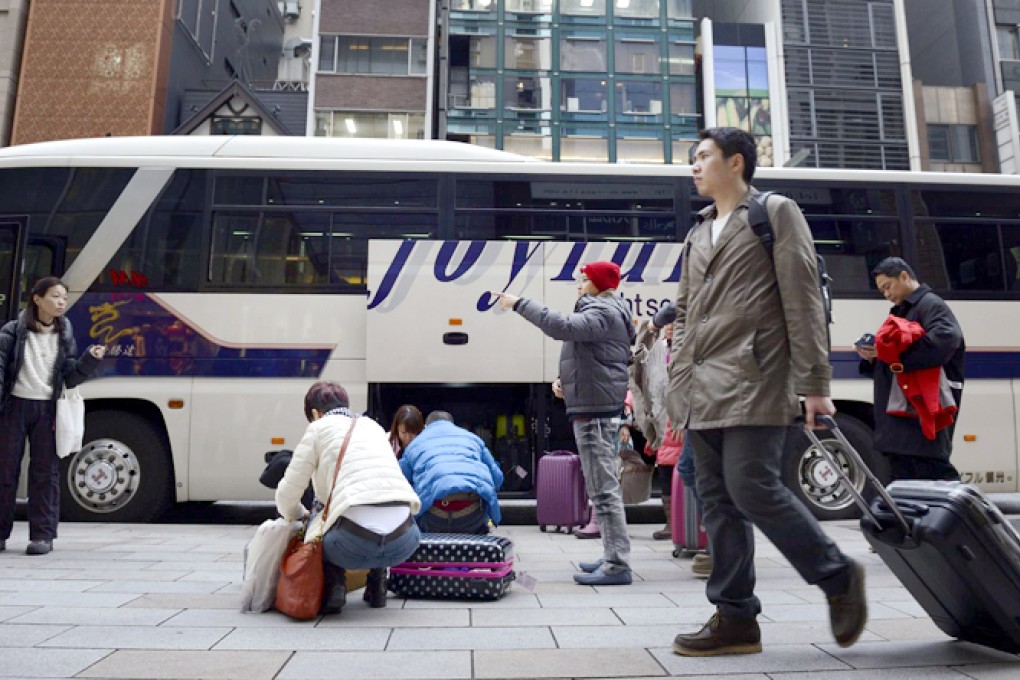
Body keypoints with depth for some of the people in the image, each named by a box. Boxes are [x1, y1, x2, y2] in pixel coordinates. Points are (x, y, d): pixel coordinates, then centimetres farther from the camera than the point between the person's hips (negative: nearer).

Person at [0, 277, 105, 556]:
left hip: (47, 408, 1)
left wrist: (91, 360, -11)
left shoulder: (65, 336, 8)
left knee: (46, 472, 1)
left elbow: (71, 377, 5)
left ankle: (42, 535, 7)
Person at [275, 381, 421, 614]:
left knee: (317, 520, 28)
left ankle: (333, 585, 8)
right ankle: (377, 586, 25)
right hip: (405, 540, 4)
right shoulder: (373, 425, 25)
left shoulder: (319, 427, 13)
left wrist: (296, 515, 34)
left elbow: (287, 494, 11)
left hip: (355, 543, -4)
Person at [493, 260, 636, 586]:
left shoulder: (603, 313, -10)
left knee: (603, 489, -10)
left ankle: (618, 565, -7)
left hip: (595, 410, -11)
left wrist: (519, 303, -22)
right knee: (602, 487, 14)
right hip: (591, 408, 11)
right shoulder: (599, 311, 23)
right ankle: (613, 556, 22)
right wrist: (565, 379, 10)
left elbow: (562, 326, -28)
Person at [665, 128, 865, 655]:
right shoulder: (698, 233, 23)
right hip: (701, 390, 7)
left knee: (752, 488, -12)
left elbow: (803, 300, -4)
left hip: (751, 384, -7)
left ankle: (838, 576, 11)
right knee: (718, 499, 5)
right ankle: (735, 617, 13)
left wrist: (814, 384, -11)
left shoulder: (776, 212, 4)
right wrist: (677, 385, 16)